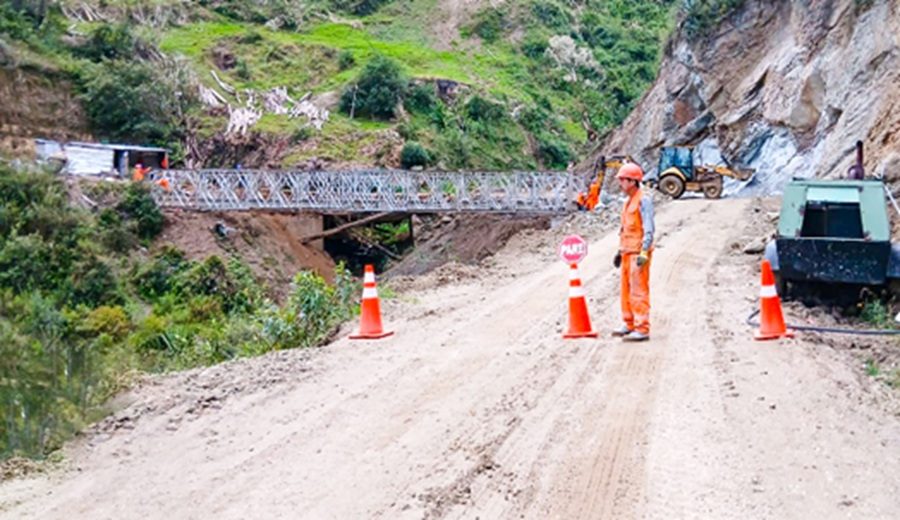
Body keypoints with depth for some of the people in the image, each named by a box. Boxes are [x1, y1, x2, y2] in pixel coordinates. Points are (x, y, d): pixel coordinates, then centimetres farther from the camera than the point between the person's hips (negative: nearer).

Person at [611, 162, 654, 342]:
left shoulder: (644, 200, -12)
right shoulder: (628, 202, 17)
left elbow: (649, 229, -18)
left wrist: (643, 253, -24)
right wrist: (620, 251, 23)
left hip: (639, 253, -9)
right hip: (627, 252, 9)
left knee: (639, 291, -9)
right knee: (626, 290, 14)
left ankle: (642, 329, -7)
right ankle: (630, 324, 23)